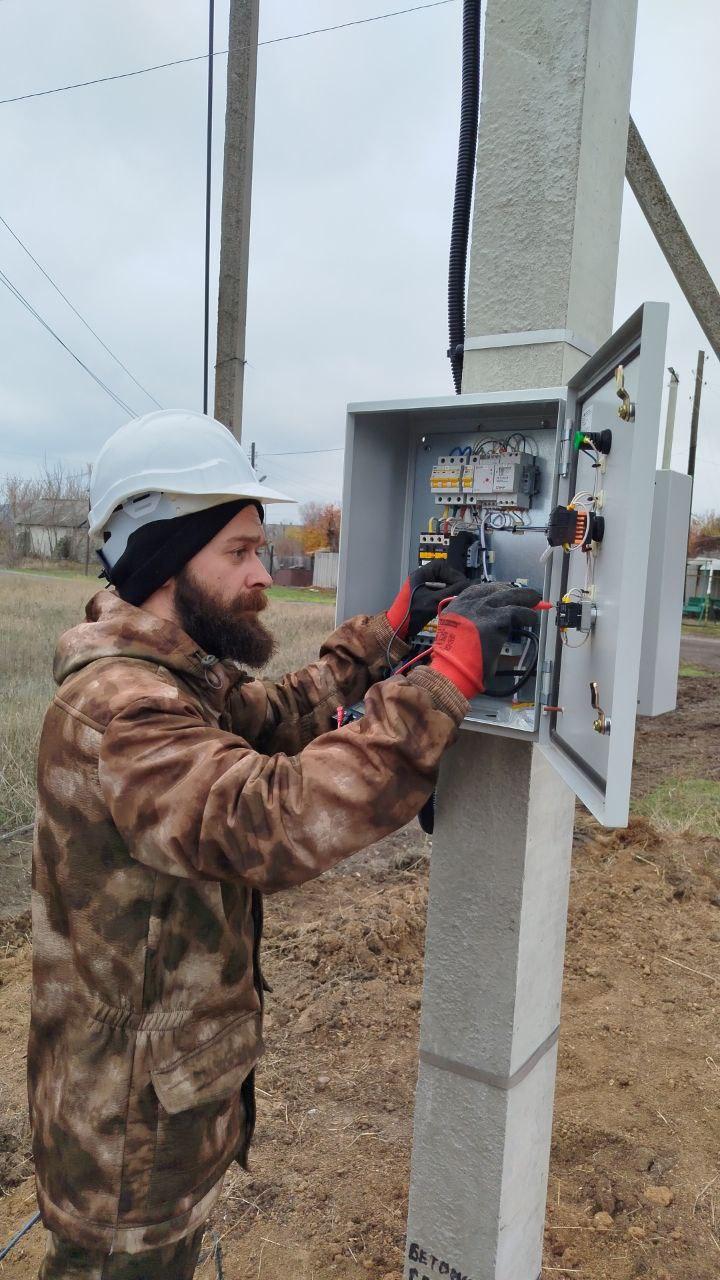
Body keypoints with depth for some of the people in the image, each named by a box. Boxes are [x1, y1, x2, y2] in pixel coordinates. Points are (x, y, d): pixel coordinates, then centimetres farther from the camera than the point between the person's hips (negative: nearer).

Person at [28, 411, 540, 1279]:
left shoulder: (180, 677, 1)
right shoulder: (114, 707, -32)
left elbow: (279, 716, 13)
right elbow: (270, 823, -45)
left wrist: (389, 631, 5)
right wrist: (446, 679, -40)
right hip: (132, 1122, -9)